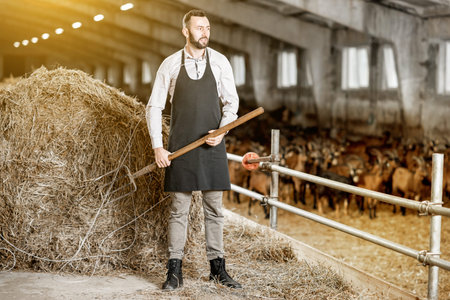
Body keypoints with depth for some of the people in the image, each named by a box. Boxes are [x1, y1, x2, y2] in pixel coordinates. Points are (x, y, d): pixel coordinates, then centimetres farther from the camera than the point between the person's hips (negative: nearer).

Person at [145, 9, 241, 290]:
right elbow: (154, 107, 3)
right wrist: (157, 146, -5)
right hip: (180, 148, -1)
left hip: (212, 146, 1)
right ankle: (175, 272, 6)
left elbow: (231, 102, 7)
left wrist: (222, 131, -10)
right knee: (179, 209, 1)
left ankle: (218, 268, 16)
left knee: (215, 209, 7)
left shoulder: (220, 62, 3)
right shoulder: (170, 65, 0)